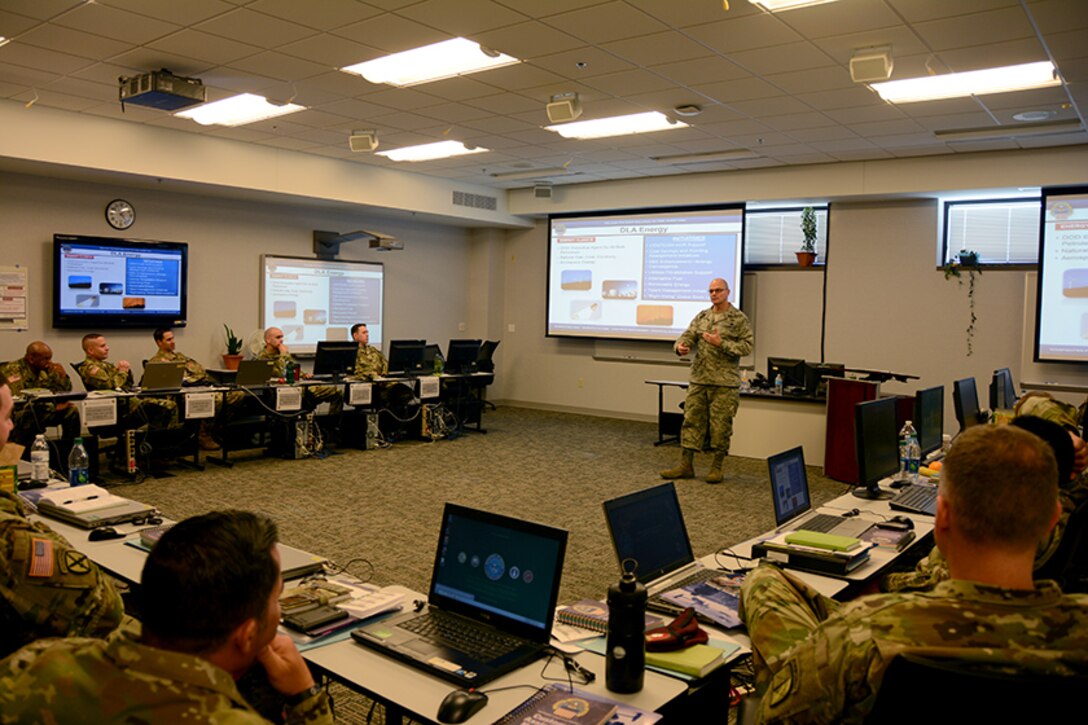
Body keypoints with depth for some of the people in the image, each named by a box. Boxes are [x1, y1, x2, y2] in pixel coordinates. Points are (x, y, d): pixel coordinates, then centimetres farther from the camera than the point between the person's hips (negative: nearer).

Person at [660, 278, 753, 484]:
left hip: (725, 383, -4)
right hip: (698, 380, 5)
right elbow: (688, 335, 6)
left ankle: (716, 467, 14)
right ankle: (685, 466, 12)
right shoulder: (701, 317, 13)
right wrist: (681, 345, -17)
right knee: (691, 421, 5)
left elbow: (747, 346, -7)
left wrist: (722, 344, -18)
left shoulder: (739, 319, -2)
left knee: (721, 426, 2)